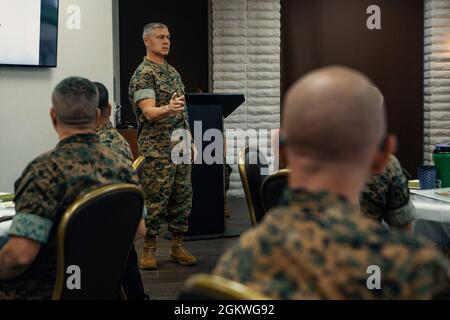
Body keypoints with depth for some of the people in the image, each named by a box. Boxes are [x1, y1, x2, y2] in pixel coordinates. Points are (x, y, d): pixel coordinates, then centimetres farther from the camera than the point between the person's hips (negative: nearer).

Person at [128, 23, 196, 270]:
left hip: (180, 147, 8)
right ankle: (148, 250, 9)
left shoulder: (172, 71, 17)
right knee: (155, 201, -3)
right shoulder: (143, 74, -8)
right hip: (157, 149, -8)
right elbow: (149, 112, -21)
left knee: (182, 198, 9)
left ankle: (177, 247, 19)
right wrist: (167, 109, -41)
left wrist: (189, 140, 17)